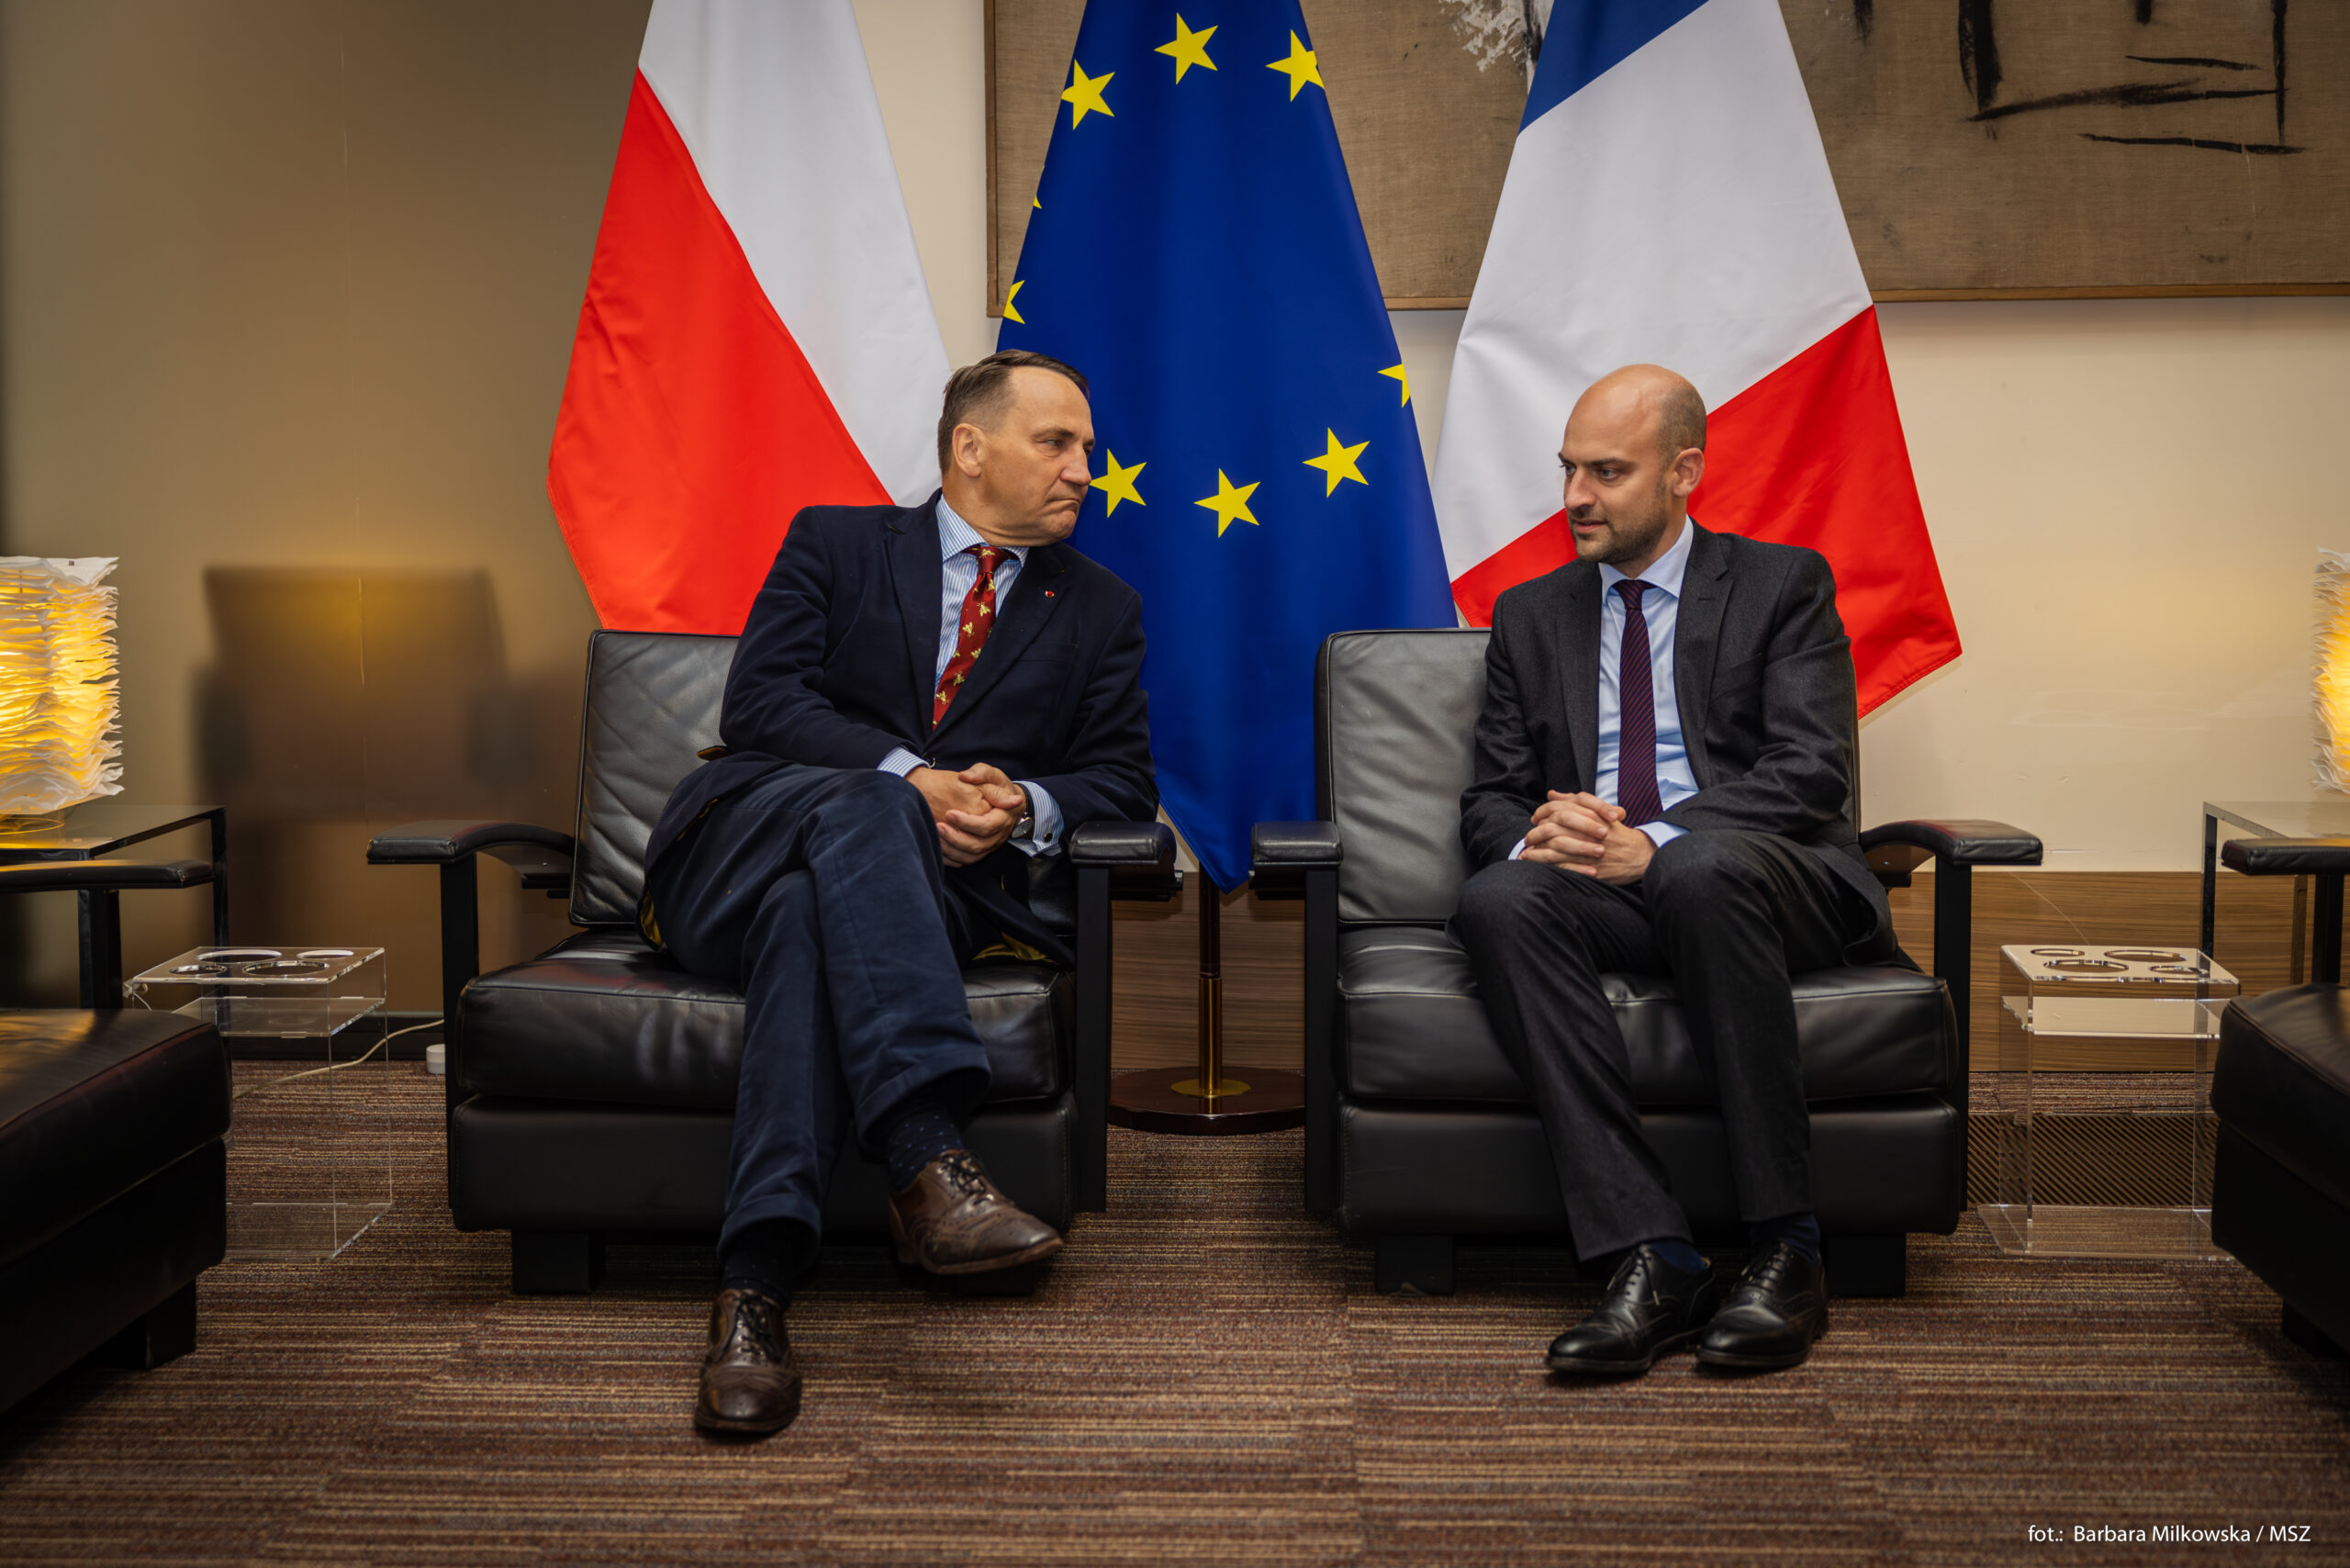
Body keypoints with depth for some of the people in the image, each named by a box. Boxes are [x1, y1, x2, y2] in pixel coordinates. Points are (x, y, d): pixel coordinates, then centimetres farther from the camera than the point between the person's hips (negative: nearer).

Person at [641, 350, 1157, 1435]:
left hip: (909, 884, 1)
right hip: (736, 852, -1)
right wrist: (911, 778, -17)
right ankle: (932, 1163, -54)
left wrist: (1027, 807, -12)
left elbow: (1124, 781, 12)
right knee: (864, 807, -37)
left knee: (810, 914, -37)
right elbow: (759, 704, -1)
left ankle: (754, 1291, -49)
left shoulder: (1100, 612, 21)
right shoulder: (834, 543, 14)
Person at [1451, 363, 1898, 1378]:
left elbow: (1811, 772, -5)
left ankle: (1786, 1250, -30)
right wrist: (1535, 835, -11)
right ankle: (1651, 1259, -36)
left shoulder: (1783, 585, 10)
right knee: (1498, 899, -31)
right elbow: (1490, 800, 15)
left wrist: (1655, 843, -20)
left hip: (1773, 883, -3)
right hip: (1605, 892, 3)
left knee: (1704, 872, -39)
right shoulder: (1530, 617, 21)